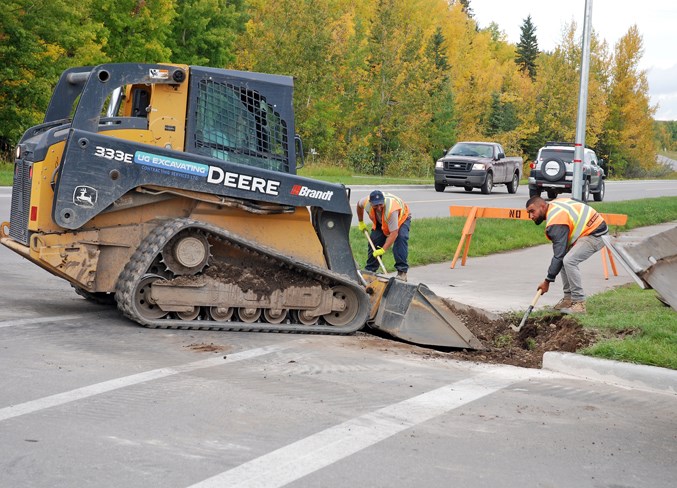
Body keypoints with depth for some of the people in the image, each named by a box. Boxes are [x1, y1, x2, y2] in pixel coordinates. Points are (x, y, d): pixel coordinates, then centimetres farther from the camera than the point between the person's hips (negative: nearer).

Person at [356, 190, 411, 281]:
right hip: (381, 222, 5)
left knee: (400, 238, -27)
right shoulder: (366, 202, -30)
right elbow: (359, 205, -1)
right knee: (374, 240, -6)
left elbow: (394, 233, -43)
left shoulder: (391, 209, -46)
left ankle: (402, 272, -26)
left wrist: (383, 250, -45)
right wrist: (361, 223, 7)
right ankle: (369, 270, 9)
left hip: (401, 218, -5)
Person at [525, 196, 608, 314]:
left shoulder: (556, 221, -22)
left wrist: (547, 281, -17)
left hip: (596, 235, -11)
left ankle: (579, 303, -18)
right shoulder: (554, 205, 7)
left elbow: (558, 254, -22)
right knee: (565, 259, 11)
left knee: (569, 260, -23)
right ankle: (569, 298, 13)